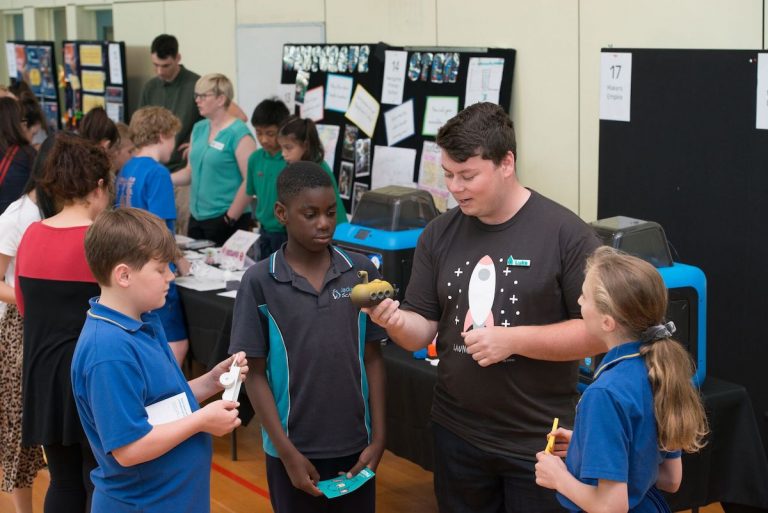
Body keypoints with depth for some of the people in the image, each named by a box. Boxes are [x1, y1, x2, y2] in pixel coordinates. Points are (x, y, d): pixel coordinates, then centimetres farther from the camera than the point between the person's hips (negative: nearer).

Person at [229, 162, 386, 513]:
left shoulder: (362, 272, -2)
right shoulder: (260, 282, -8)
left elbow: (373, 359, 4)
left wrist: (378, 437, -1)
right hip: (293, 447, -2)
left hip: (355, 445, 2)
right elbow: (255, 373, -5)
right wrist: (288, 452, -9)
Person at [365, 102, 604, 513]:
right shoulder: (438, 235, 2)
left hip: (540, 442, -4)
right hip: (456, 435, 4)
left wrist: (514, 340, -20)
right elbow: (422, 331, 4)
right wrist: (394, 320, -18)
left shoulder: (565, 233, -12)